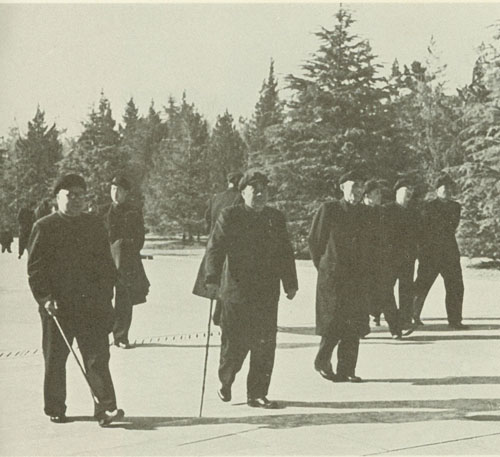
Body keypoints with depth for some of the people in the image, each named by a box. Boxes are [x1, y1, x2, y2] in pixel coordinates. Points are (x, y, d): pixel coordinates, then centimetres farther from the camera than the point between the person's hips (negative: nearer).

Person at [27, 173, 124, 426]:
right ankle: (55, 409, 20)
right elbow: (35, 268, -3)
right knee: (55, 359, 8)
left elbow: (106, 265, 14)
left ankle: (105, 407, -6)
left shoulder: (95, 226, 12)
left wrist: (105, 297, 4)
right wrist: (45, 298, -12)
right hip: (57, 306, -2)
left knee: (97, 356, -4)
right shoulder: (44, 227, 1)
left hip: (92, 305, 2)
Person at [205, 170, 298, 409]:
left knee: (265, 344, 1)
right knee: (235, 342, 1)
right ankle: (225, 380, 29)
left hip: (267, 294, 4)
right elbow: (215, 247, -7)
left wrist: (290, 283, 16)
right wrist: (212, 277, -19)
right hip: (236, 291, -3)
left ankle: (257, 394, 10)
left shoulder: (276, 218, 13)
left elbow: (285, 253, 18)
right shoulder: (229, 216, 0)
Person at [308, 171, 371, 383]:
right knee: (334, 323, -5)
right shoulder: (328, 210, -5)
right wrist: (323, 266, 3)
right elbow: (314, 240, 0)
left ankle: (346, 369, 10)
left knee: (354, 325, 2)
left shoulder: (364, 213, 10)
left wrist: (364, 271, 11)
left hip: (357, 278, 5)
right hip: (332, 277, -5)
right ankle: (322, 361, 15)